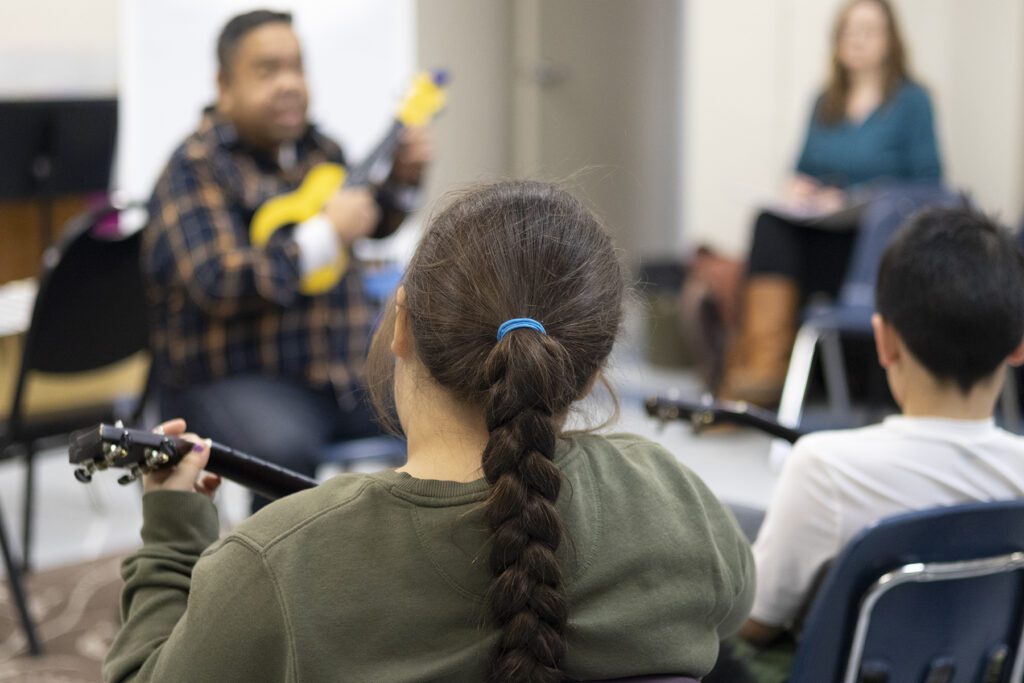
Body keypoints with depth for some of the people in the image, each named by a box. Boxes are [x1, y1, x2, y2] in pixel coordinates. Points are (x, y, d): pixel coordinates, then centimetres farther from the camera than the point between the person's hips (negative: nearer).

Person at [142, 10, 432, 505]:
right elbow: (215, 285, -24)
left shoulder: (318, 149, 12)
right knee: (285, 450, -38)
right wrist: (325, 235, -21)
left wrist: (402, 181, 10)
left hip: (345, 367, 7)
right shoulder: (196, 168, -10)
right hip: (232, 382, -7)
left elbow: (373, 224, 31)